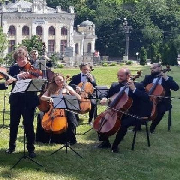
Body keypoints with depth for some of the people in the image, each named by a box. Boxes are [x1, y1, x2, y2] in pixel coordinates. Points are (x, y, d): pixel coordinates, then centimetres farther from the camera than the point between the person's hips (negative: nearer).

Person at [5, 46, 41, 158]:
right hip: (16, 100, 2)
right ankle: (12, 146, 29)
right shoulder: (13, 69, 3)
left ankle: (31, 148, 14)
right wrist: (19, 76, -28)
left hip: (29, 100, -2)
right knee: (13, 123, 12)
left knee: (29, 125, 1)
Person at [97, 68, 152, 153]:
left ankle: (115, 145, -13)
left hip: (131, 115, -5)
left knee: (123, 124, -34)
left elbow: (146, 98, -15)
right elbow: (106, 93, 14)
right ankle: (105, 142, 8)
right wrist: (104, 98, -11)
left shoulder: (138, 86, -3)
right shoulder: (114, 85, 10)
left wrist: (134, 89, -23)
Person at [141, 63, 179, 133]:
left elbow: (176, 87, -10)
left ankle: (152, 127, -7)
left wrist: (166, 78, -16)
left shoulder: (168, 78, 5)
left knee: (161, 110, -31)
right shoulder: (148, 77, 13)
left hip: (162, 102, -2)